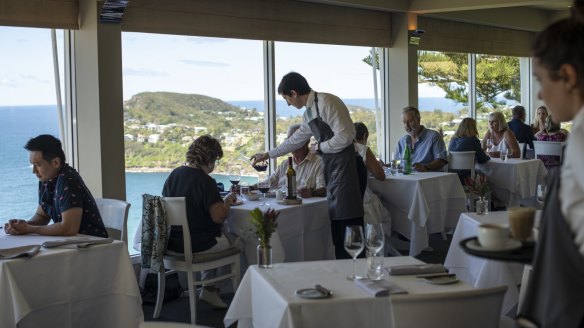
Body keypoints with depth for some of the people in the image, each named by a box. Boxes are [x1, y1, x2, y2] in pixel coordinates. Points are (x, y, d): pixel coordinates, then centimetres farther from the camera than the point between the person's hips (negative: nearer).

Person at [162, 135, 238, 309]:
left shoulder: (174, 174, 4)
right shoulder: (205, 181, -19)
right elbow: (219, 216, -23)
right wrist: (228, 201, -2)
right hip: (196, 244, -8)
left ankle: (209, 289, 26)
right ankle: (210, 290, 19)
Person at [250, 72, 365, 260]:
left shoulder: (326, 103, -12)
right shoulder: (309, 113, 16)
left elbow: (345, 137, -19)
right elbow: (295, 140, 29)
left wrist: (319, 147, -5)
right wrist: (267, 155, 36)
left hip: (347, 168, -9)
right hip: (333, 169, 9)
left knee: (349, 226, -7)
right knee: (338, 231, 10)